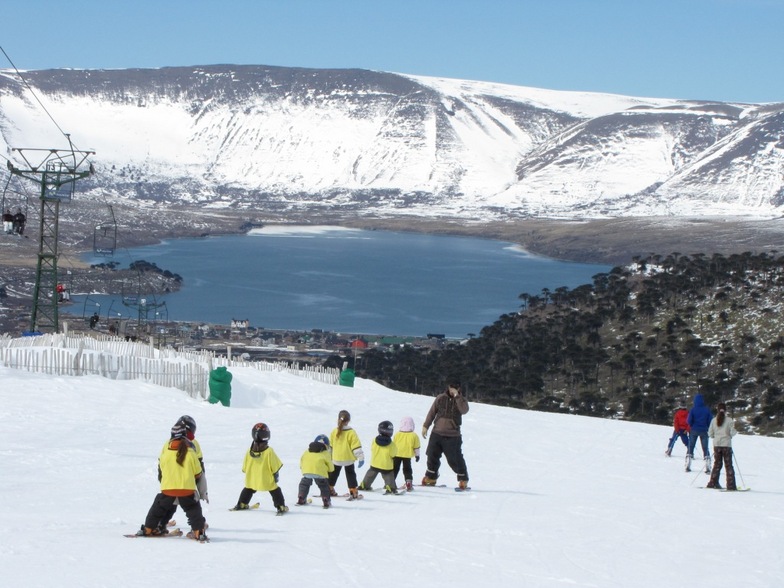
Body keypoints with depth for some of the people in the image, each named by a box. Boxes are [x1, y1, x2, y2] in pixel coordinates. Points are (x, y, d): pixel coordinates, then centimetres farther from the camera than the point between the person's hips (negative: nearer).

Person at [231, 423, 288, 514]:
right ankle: (281, 506, 3)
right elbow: (276, 466, -11)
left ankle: (242, 504, 32)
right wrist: (276, 474, 4)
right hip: (268, 481, -4)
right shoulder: (269, 452, -18)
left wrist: (247, 473, 21)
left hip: (251, 480, 4)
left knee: (248, 490, 25)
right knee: (275, 492, 8)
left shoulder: (250, 451, -7)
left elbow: (244, 468, 4)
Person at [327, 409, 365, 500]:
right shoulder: (351, 433, -16)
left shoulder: (334, 431, -5)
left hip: (336, 459, 3)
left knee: (333, 474, 19)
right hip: (348, 459, -3)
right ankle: (353, 492, 0)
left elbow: (330, 445, 5)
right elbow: (356, 446, -16)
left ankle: (329, 489, 24)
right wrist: (361, 458, -9)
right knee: (350, 474, 6)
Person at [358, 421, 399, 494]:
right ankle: (391, 489, -8)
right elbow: (393, 454, -10)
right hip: (386, 465, -4)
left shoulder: (375, 441, -12)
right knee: (389, 476, 5)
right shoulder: (391, 444, -21)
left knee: (370, 474, 21)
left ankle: (364, 485, 32)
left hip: (375, 464, 4)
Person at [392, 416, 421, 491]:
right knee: (407, 469, 11)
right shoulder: (414, 436, -6)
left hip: (397, 454, 1)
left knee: (394, 469, 11)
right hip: (407, 456, -1)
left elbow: (393, 445, 5)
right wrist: (417, 455, 11)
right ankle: (409, 483, 2)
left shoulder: (397, 434, -3)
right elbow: (416, 447, -2)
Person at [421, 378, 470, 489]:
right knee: (432, 456, 9)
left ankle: (463, 480, 10)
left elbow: (464, 410, -23)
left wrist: (456, 396, -24)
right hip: (437, 433, 3)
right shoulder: (441, 398, 5)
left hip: (452, 436, -3)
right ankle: (431, 477, 26)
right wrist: (425, 426, 8)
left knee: (455, 459, -4)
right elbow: (432, 412, 12)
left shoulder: (461, 400, -1)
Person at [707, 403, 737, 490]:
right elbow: (732, 433, -11)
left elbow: (710, 434, 2)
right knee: (728, 465, 1)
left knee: (717, 464, 15)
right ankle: (731, 485, -4)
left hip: (716, 445, 3)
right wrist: (735, 429, 10)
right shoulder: (729, 420, -9)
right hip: (726, 445, -3)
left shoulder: (714, 420, 0)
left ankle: (713, 483, 14)